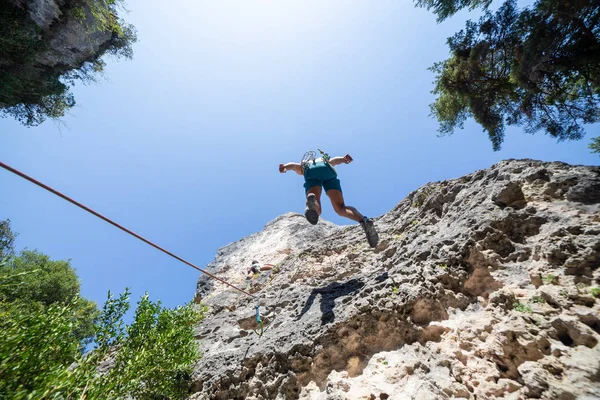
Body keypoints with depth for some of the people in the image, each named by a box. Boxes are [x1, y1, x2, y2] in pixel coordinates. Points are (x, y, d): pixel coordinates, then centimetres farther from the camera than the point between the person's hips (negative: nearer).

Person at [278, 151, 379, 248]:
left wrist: (284, 167, -1)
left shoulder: (302, 166, 44)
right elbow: (334, 160, 23)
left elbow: (294, 165, 20)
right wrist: (343, 159, 2)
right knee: (341, 209, 0)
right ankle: (363, 220, -28)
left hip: (310, 172, -1)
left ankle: (312, 202, -49)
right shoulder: (325, 161, 47)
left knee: (316, 211, -14)